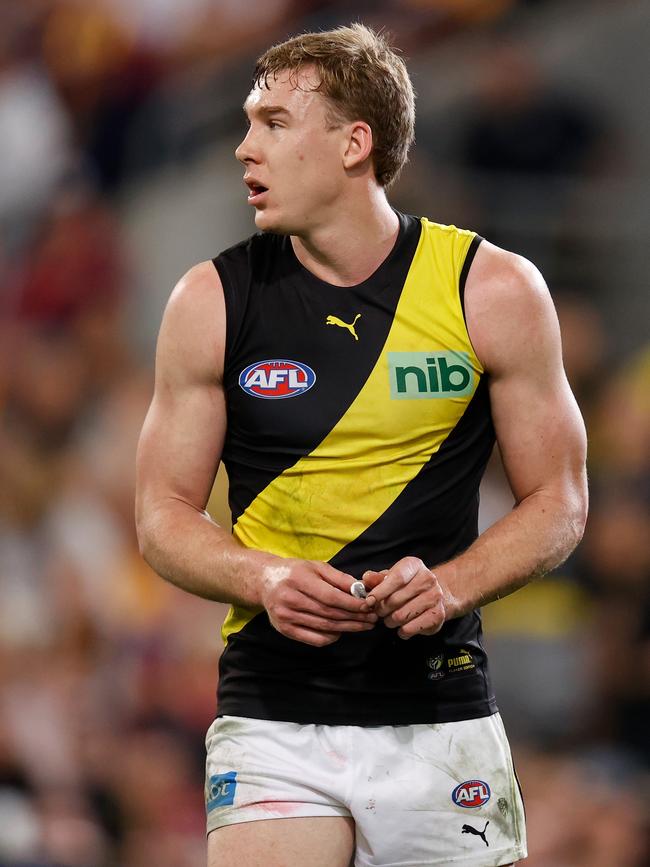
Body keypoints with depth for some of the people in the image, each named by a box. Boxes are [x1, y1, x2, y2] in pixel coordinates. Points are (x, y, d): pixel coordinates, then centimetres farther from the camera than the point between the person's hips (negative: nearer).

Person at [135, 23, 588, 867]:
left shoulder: (494, 291, 1)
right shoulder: (212, 302, 3)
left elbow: (558, 503, 5)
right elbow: (165, 514, 7)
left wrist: (451, 585, -13)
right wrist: (263, 580, -12)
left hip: (443, 721, 0)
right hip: (272, 724, 0)